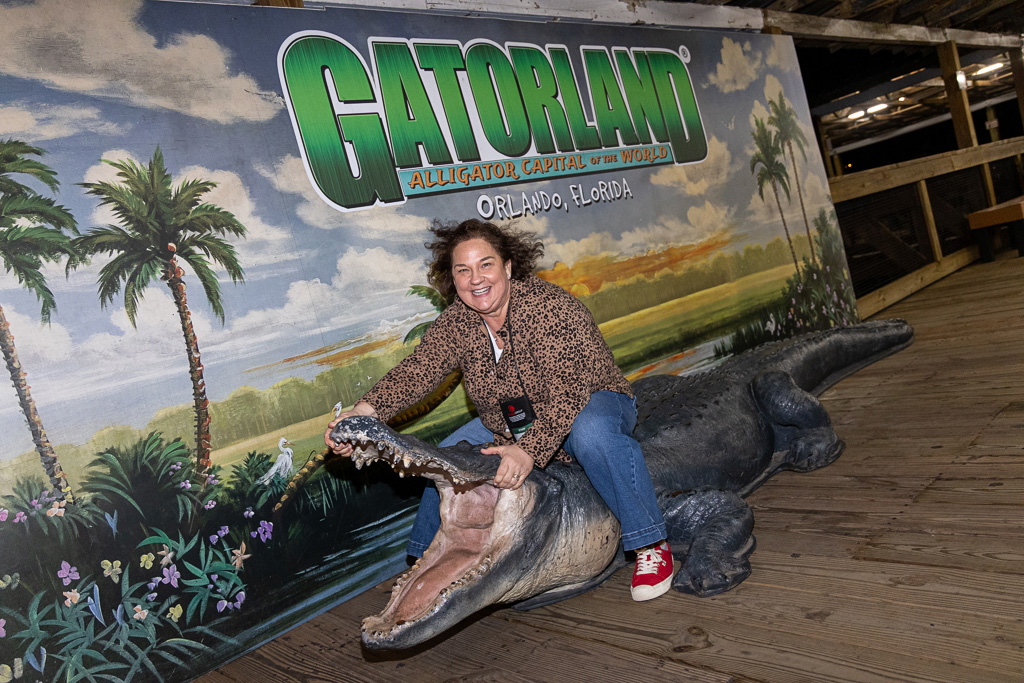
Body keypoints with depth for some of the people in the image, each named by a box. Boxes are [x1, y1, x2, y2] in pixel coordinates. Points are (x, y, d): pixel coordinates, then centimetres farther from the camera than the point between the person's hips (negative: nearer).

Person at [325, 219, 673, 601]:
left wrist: (530, 451, -45)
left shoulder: (551, 308, -28)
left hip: (588, 403, -6)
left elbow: (567, 392, -33)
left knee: (591, 432, -38)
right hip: (509, 429, 6)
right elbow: (415, 372, -21)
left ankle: (650, 546, -21)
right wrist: (364, 412, -39)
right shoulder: (456, 323, -9)